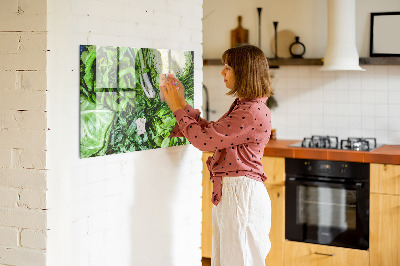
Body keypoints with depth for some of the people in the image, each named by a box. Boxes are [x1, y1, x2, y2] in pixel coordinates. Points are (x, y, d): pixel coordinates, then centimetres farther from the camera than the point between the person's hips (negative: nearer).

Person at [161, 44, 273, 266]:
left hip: (241, 194, -10)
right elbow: (210, 131, 16)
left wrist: (177, 108, -7)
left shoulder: (253, 112, -20)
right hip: (228, 192, 10)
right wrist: (182, 103, 13)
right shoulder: (242, 106, 14)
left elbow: (204, 139, -19)